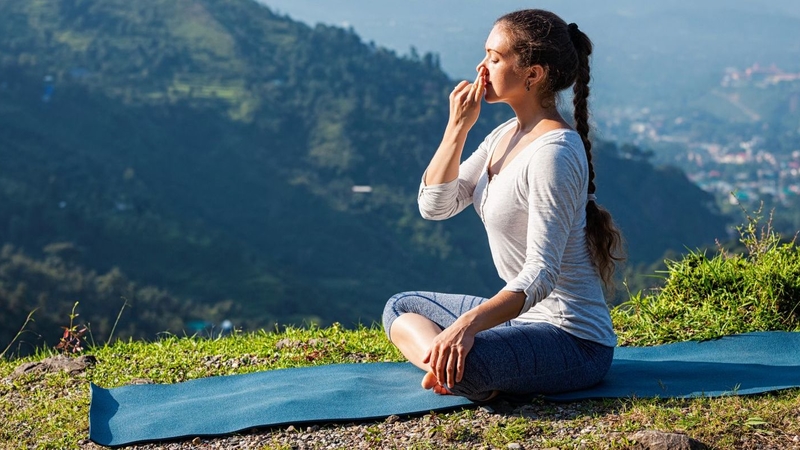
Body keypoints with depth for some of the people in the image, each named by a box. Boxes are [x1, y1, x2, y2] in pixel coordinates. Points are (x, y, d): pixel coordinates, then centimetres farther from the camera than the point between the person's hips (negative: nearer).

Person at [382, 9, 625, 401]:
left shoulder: (553, 152, -21)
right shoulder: (506, 135, 8)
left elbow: (542, 273, -27)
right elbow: (435, 205, 7)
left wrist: (469, 323, -40)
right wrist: (458, 126, -3)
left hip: (574, 340, -10)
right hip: (524, 315, 10)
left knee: (461, 362, -39)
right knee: (400, 308, 17)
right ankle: (448, 365, -9)